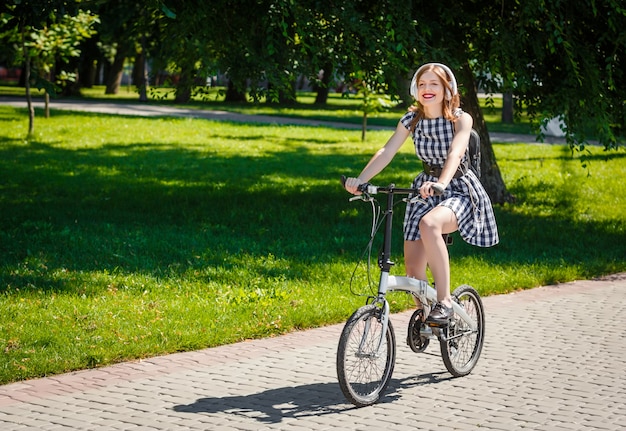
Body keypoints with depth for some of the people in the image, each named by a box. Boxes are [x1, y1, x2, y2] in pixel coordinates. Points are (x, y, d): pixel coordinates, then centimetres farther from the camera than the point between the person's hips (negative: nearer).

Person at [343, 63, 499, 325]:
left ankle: (444, 301, -32)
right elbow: (387, 151, -11)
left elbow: (455, 153, -28)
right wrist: (359, 180, -27)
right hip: (425, 190, 5)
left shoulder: (461, 119, -11)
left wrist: (441, 183, -48)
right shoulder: (412, 119, 0)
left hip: (458, 190, -4)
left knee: (429, 223, -39)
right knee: (413, 269, -6)